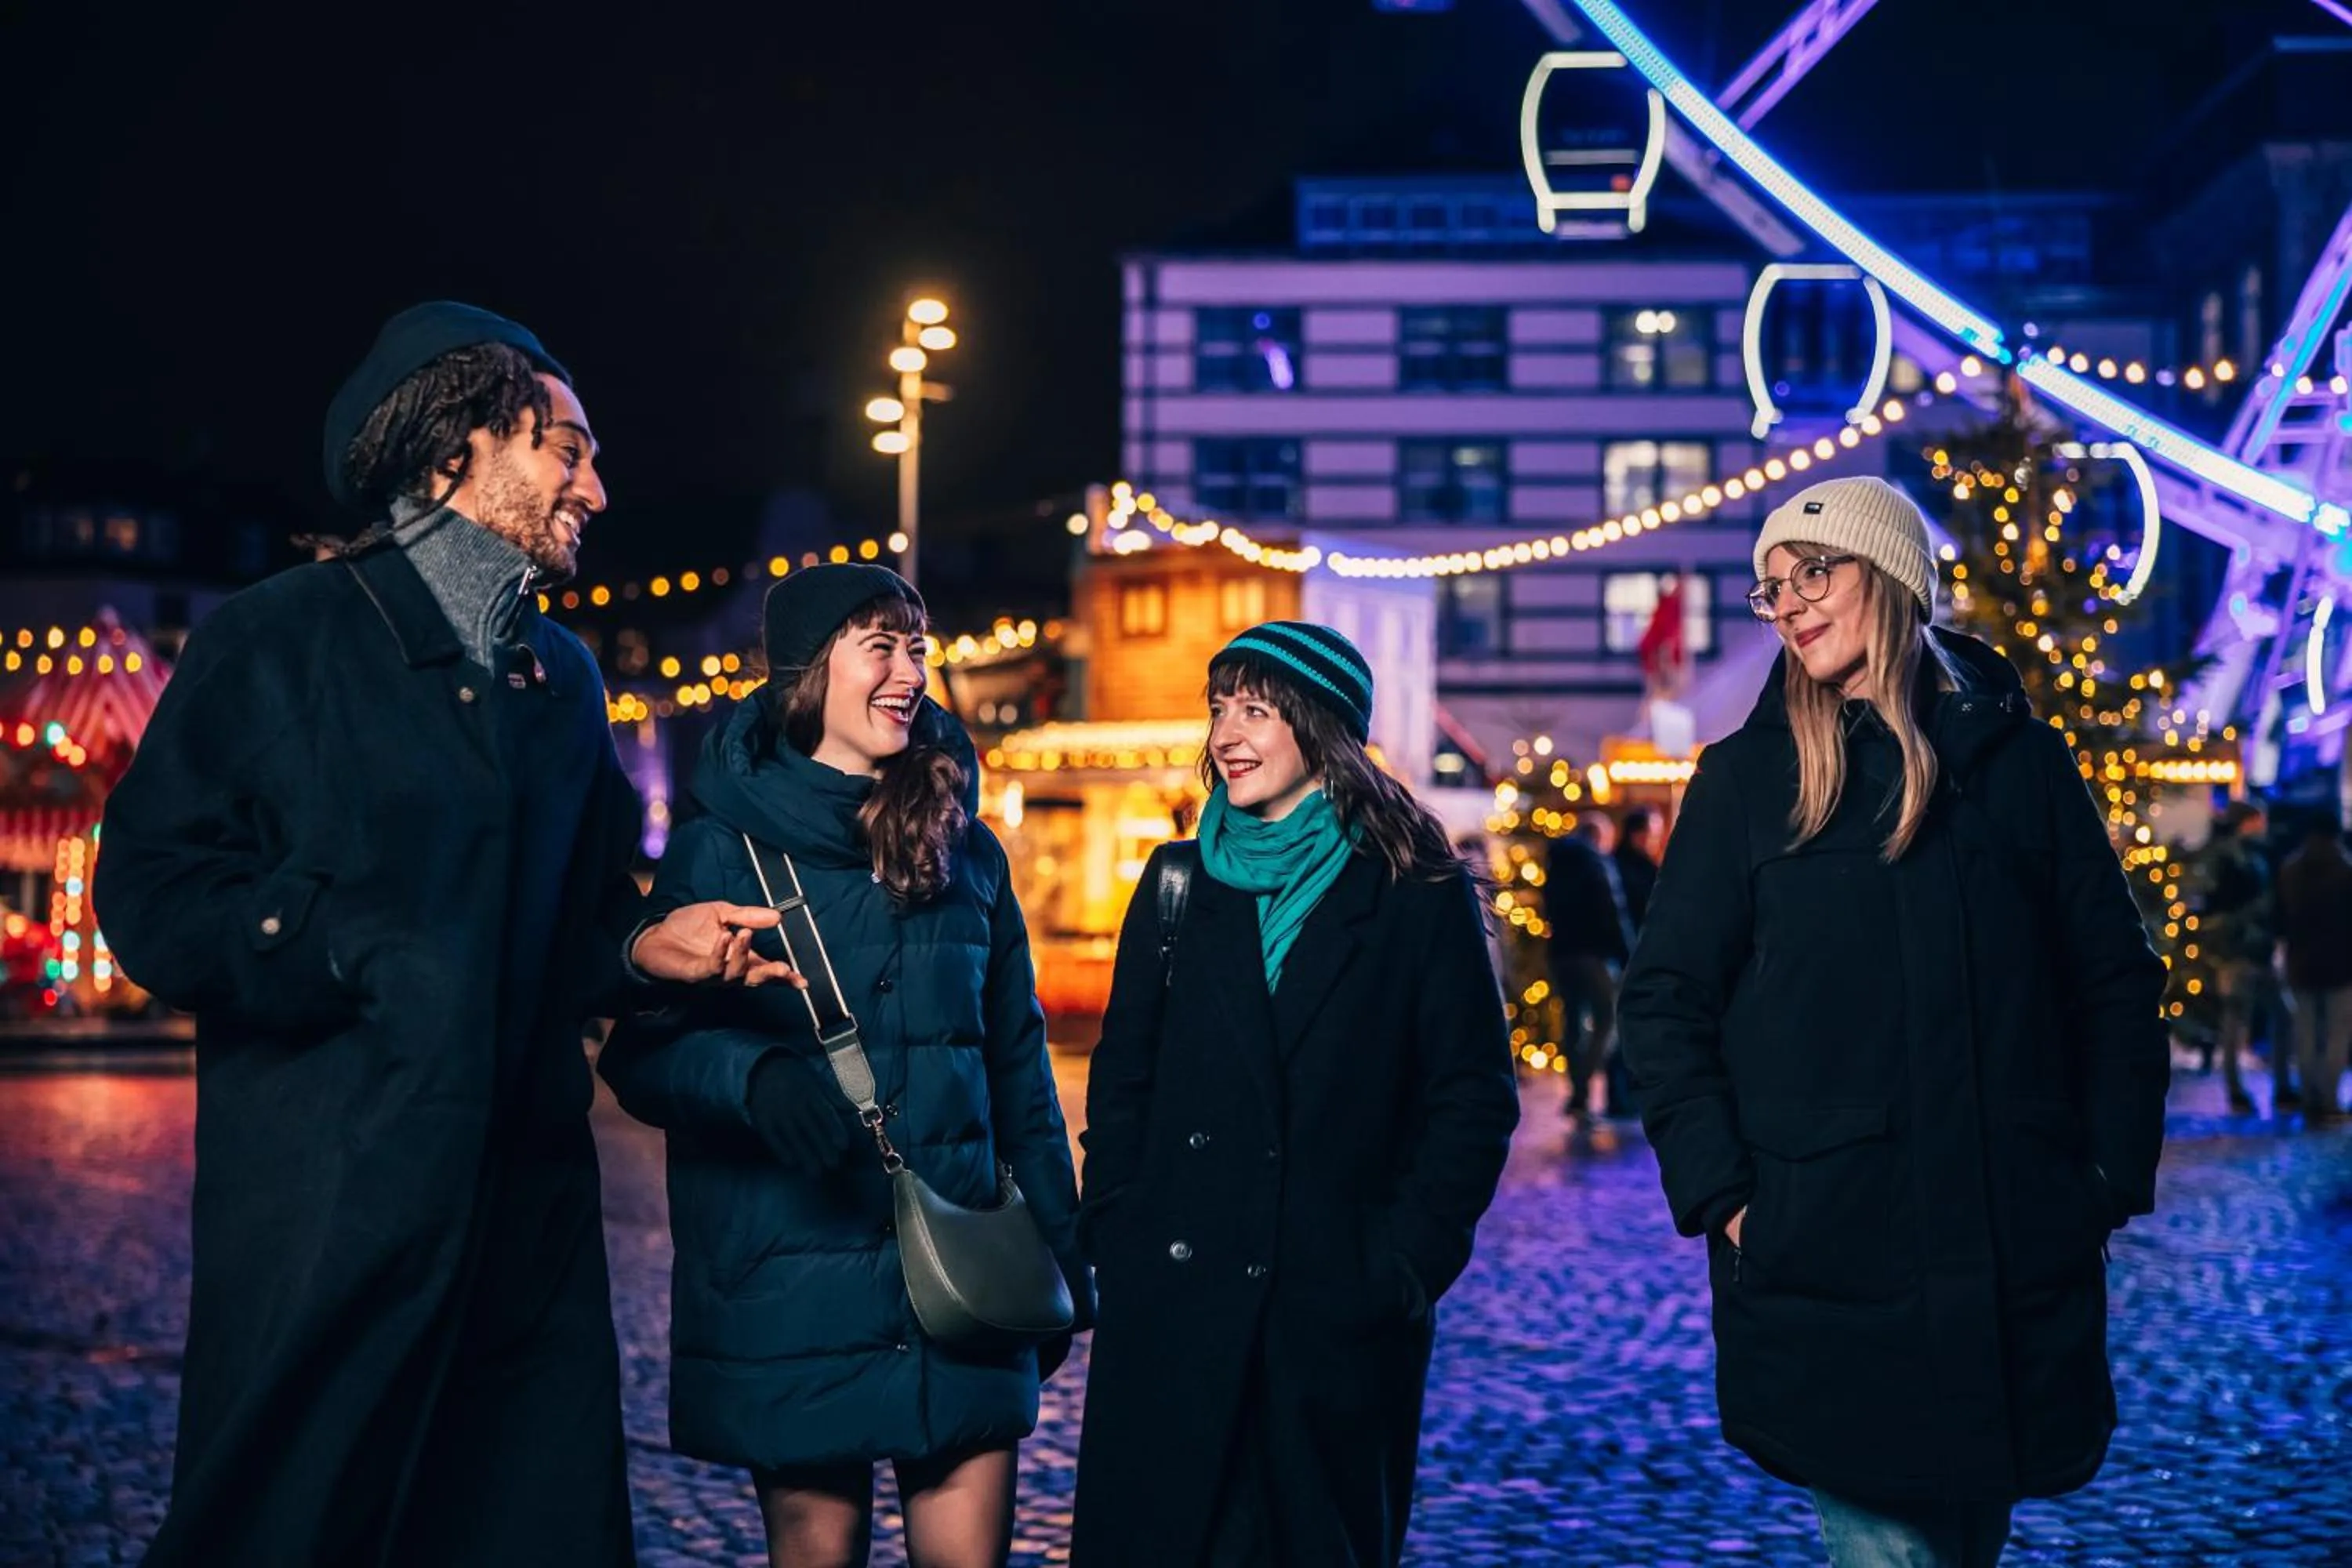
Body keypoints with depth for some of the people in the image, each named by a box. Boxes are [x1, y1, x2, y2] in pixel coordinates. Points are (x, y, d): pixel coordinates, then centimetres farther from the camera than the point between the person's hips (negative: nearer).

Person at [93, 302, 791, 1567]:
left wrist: (641, 947, 4)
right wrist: (361, 953, -18)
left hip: (528, 1217, 6)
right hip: (322, 1214, -6)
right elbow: (153, 894, -8)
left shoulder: (563, 680, 18)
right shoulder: (282, 640, -1)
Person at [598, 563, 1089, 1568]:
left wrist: (1059, 1243, 14)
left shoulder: (966, 851, 11)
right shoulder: (724, 847, -1)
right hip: (789, 1284, -3)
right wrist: (755, 1076, -25)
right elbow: (640, 1049, -4)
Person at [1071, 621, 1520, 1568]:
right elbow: (1122, 1081, 10)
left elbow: (1475, 1098, -2)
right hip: (1172, 1302, 2)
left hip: (1344, 1312, -2)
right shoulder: (1179, 882, 9)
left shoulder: (1421, 894, -1)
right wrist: (1112, 1239, 1)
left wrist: (1408, 1266, -9)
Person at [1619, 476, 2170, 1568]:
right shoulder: (1747, 776, 5)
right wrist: (1720, 1192, -8)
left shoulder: (2019, 758, 9)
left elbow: (2114, 978, 10)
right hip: (1827, 1248, -2)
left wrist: (2115, 1173, 0)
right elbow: (1666, 999, 2)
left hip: (2016, 1251, 2)